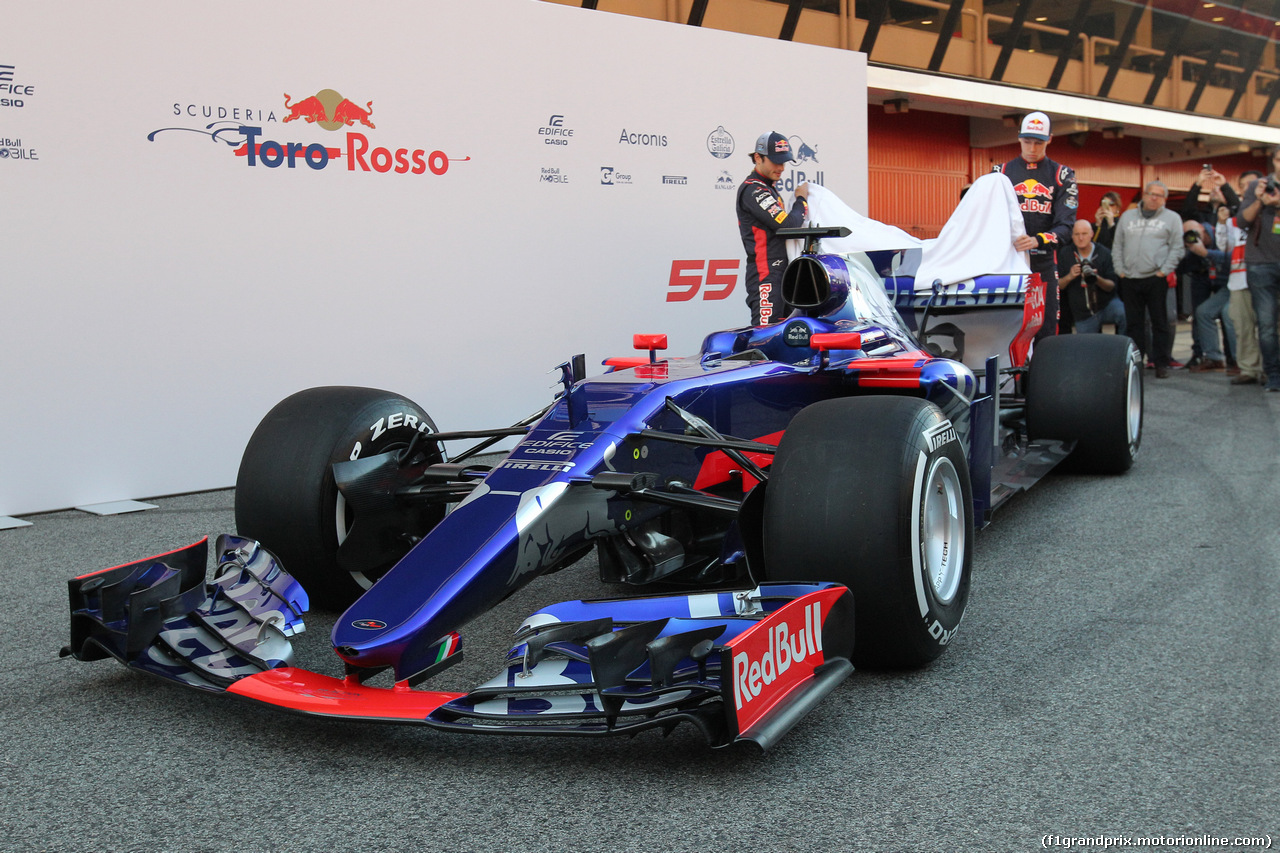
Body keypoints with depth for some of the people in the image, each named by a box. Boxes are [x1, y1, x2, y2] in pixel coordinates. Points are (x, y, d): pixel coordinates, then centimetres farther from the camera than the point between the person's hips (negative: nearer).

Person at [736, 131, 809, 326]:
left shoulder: (769, 187, 21)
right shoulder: (752, 190, -12)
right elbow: (788, 225, -19)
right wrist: (802, 200, -2)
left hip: (779, 272, 10)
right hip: (765, 276, -10)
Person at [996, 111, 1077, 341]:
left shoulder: (1062, 175, 10)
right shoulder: (1002, 172, 14)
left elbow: (1066, 225, -1)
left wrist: (1038, 240, -22)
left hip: (1044, 263, 0)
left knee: (1046, 330, -3)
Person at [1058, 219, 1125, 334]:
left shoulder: (1103, 253, -5)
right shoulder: (1065, 255, 1)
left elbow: (1111, 286, -6)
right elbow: (1058, 286, 0)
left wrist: (1097, 279, -26)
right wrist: (1069, 277, -19)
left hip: (1106, 304, -2)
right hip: (1083, 315, 2)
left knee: (1123, 312, -32)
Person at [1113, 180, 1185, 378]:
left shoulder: (1172, 218, 6)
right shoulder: (1127, 216, 15)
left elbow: (1177, 248, 0)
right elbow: (1118, 246, 15)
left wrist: (1164, 271, -9)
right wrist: (1120, 270, 4)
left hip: (1156, 279, -3)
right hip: (1130, 280, 3)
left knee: (1159, 323, -1)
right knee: (1133, 323, 6)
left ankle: (1161, 364, 4)